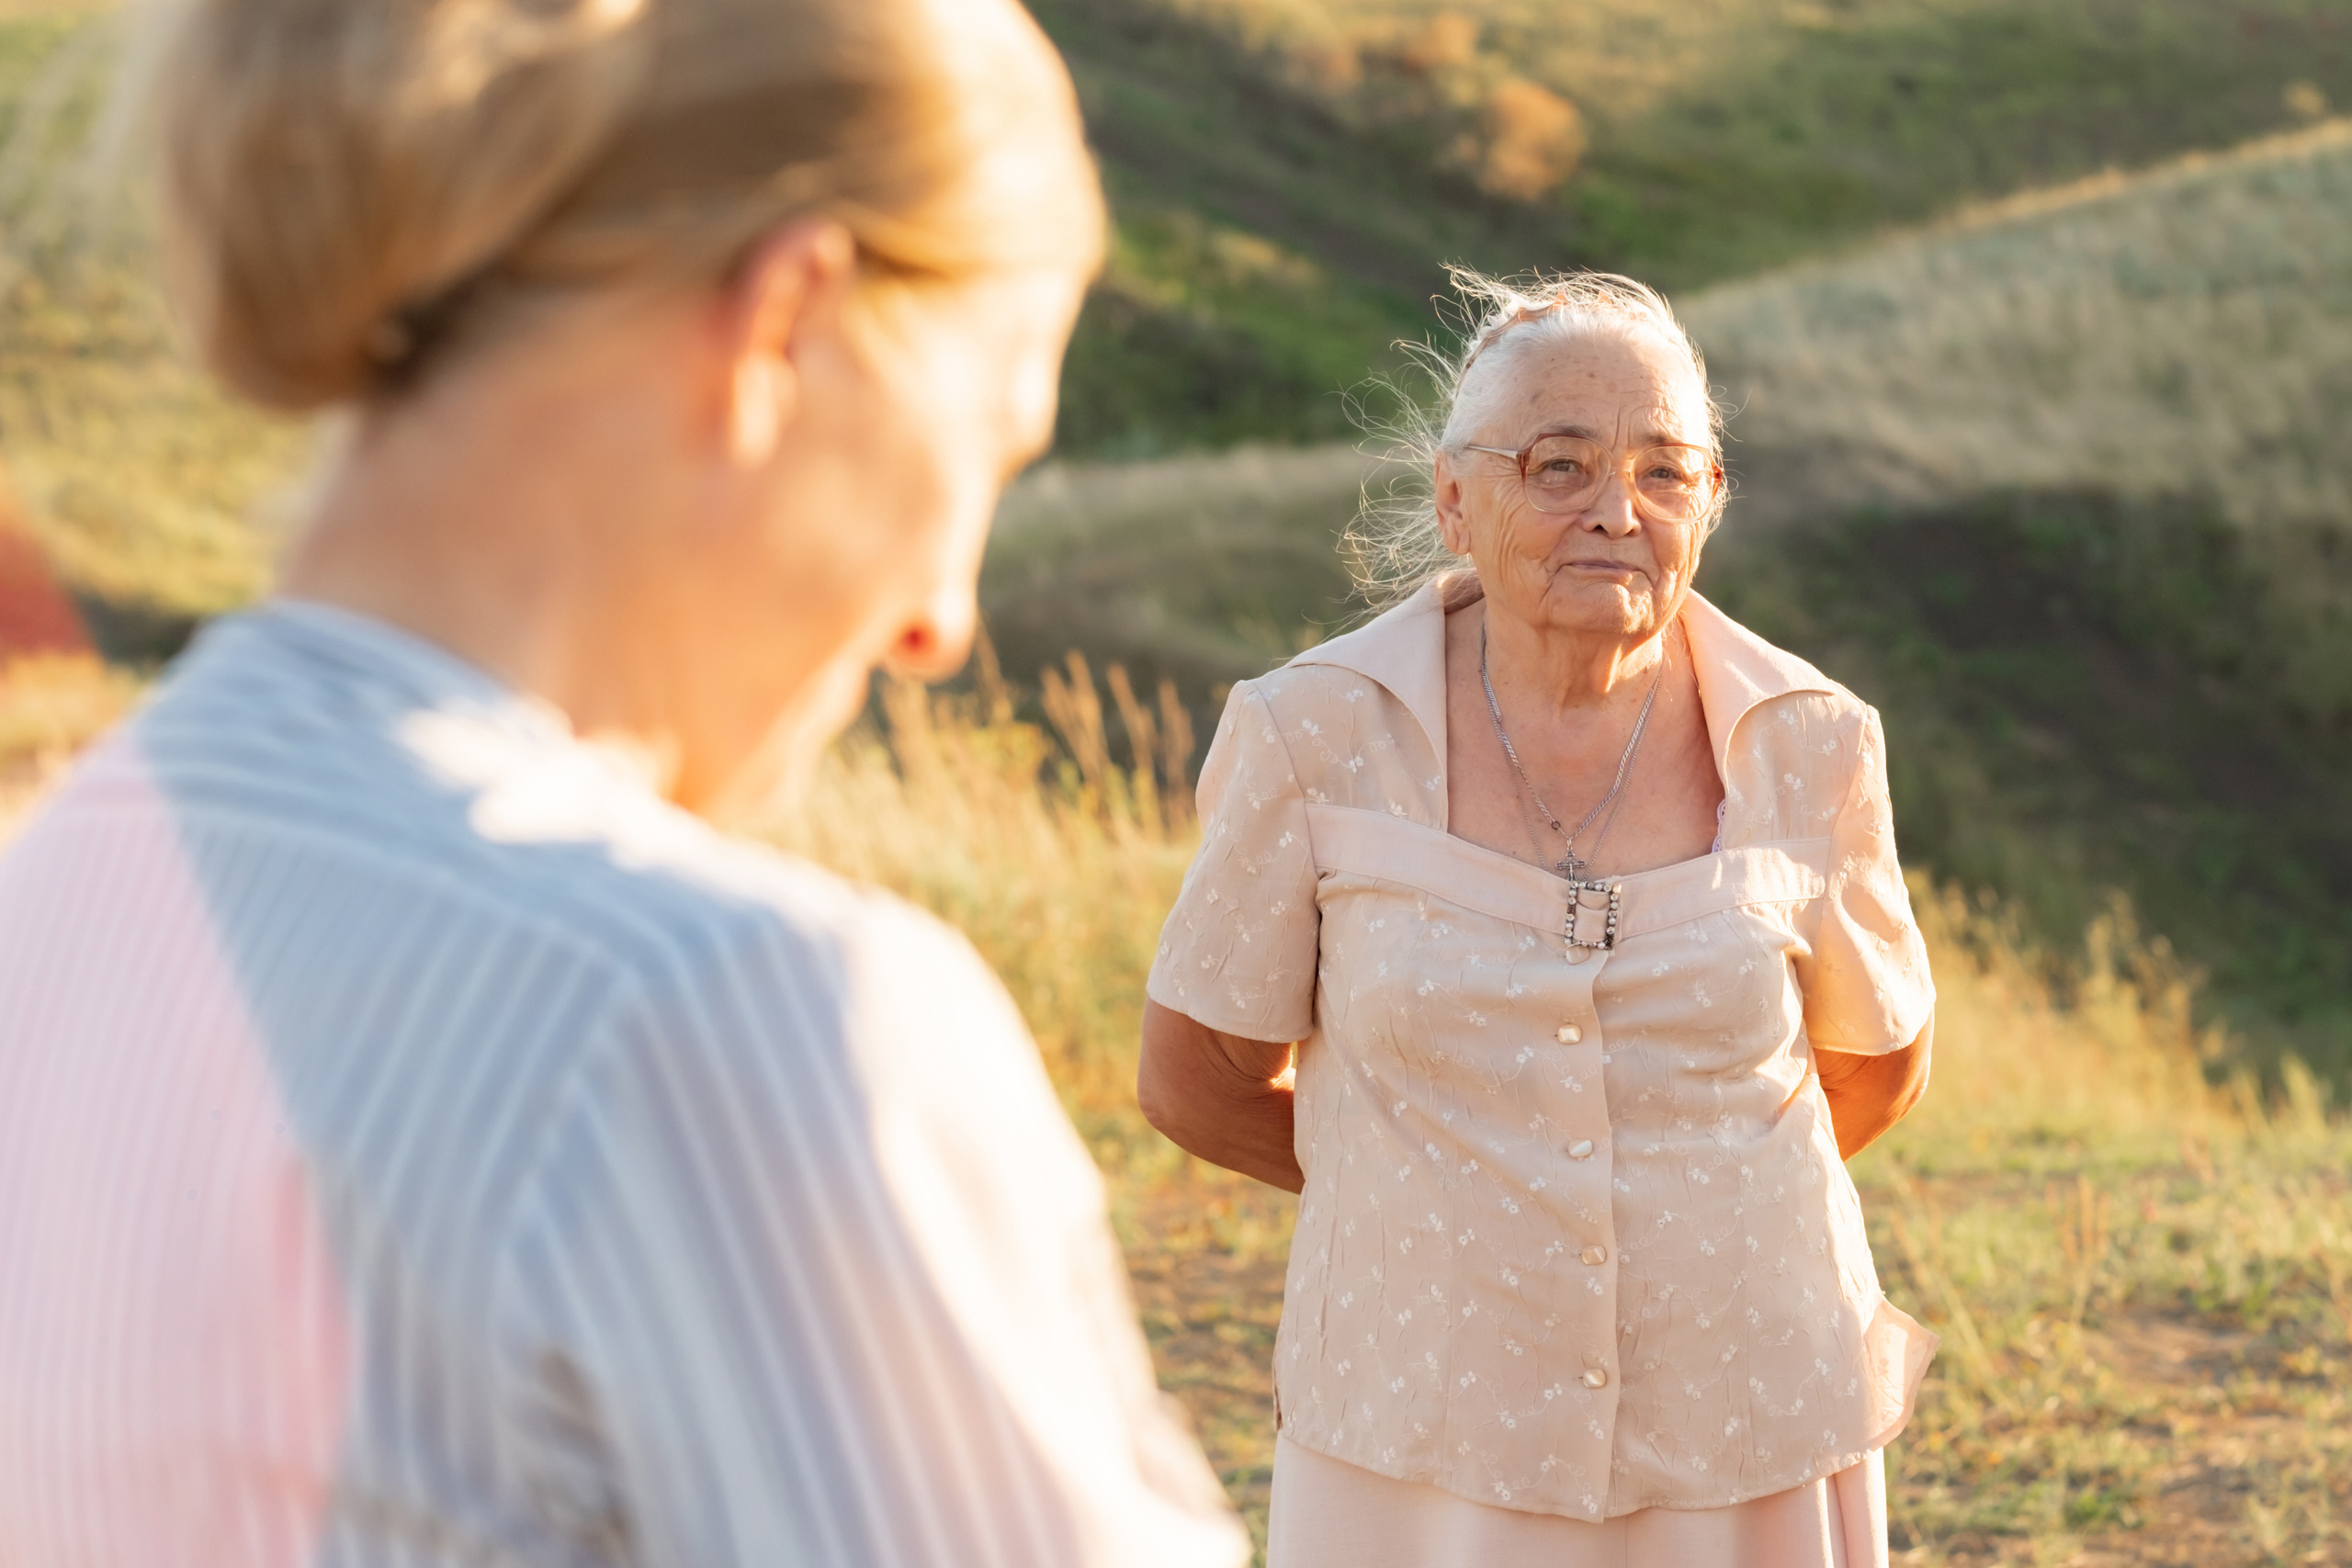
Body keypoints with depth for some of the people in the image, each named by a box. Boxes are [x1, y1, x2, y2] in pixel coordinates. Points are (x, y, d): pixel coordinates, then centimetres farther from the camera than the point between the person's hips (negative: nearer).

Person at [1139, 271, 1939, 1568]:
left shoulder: (1803, 746, -5)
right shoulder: (1315, 739, -9)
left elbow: (1876, 1066, 11)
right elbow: (1190, 1077, 1)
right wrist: (1446, 1186, 8)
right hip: (1422, 1448, -1)